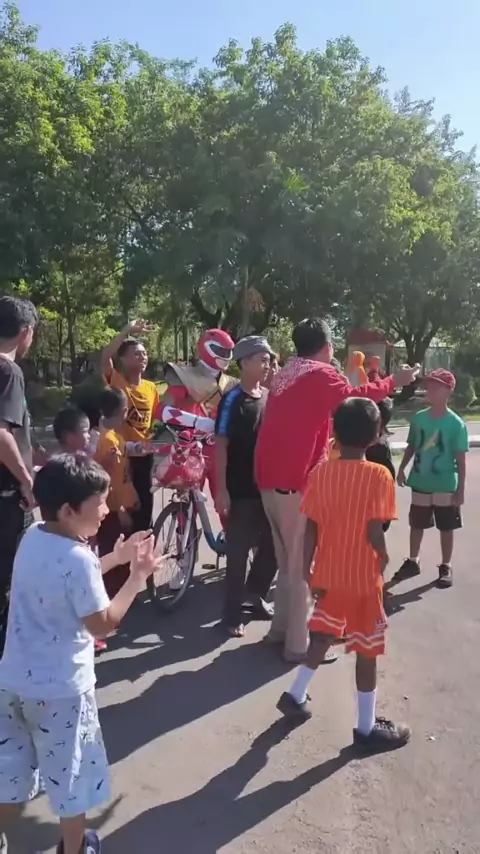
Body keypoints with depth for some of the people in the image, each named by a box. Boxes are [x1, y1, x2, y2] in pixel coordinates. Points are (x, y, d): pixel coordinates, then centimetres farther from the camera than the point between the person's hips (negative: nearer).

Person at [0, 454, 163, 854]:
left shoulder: (32, 537, -2)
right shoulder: (79, 559, -27)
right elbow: (102, 624, -18)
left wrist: (116, 558, 9)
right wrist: (137, 576, -11)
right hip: (60, 690, -7)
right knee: (71, 777, 17)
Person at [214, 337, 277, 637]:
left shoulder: (270, 397, 8)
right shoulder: (233, 399, -10)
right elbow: (220, 445, -14)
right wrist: (221, 490, -19)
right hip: (241, 490, -6)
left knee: (273, 544, 14)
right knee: (238, 551, 3)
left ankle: (256, 591, 37)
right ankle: (233, 614, 15)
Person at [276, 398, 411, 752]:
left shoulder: (319, 473, -4)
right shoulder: (378, 475, -16)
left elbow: (311, 529, -2)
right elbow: (374, 532, -19)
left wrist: (308, 570, 8)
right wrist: (384, 557, 1)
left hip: (328, 573, 5)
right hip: (363, 577, -4)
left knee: (323, 636, 24)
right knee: (367, 651, 9)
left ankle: (295, 696, 31)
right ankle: (367, 728, 21)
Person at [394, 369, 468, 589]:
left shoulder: (455, 423, -12)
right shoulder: (418, 418, -2)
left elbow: (461, 460, -10)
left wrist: (460, 489, -11)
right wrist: (402, 469, 3)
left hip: (445, 486, -3)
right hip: (420, 482, 4)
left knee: (446, 527, 11)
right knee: (416, 524, 16)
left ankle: (446, 567, 26)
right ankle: (412, 562, 32)